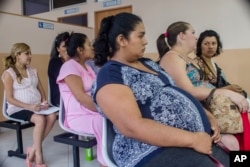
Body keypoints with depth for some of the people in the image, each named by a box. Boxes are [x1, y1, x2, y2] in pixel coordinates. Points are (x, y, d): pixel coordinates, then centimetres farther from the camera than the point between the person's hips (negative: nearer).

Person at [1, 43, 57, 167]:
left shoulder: (33, 71, 15)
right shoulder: (9, 73, -3)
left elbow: (41, 90, 17)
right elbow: (9, 98, -10)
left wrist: (44, 101, -4)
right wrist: (28, 106, -20)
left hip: (36, 107, 6)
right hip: (18, 109, -5)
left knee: (52, 116, -23)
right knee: (40, 119, -31)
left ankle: (33, 149, -10)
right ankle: (38, 155, -15)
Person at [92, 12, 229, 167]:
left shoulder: (148, 63, 16)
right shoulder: (110, 75, -9)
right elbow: (132, 126, -21)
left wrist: (207, 118, 2)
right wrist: (193, 139, -19)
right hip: (157, 151, -8)